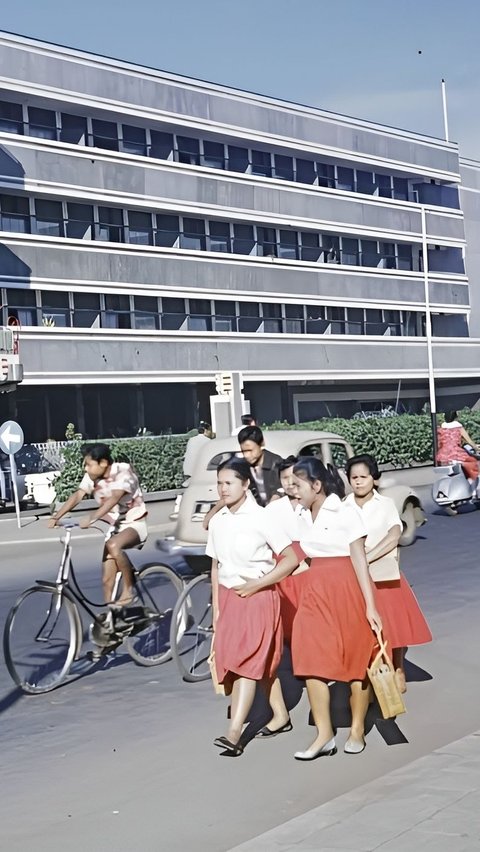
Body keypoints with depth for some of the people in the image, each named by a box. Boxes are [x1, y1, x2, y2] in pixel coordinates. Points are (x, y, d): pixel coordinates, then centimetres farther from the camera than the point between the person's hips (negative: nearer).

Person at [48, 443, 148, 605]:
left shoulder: (123, 472, -21)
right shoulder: (92, 476, -4)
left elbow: (113, 498, -36)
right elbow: (77, 496, -14)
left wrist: (91, 519, -49)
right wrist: (56, 517, -28)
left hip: (134, 524, -6)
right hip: (115, 527, 6)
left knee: (113, 545, -35)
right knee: (107, 577, -2)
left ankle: (129, 588, -19)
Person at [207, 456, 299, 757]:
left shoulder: (261, 518, -11)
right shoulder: (218, 521, 6)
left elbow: (291, 559, -8)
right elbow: (216, 566, 12)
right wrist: (216, 606, 10)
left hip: (257, 597, -6)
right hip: (228, 597, 6)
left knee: (247, 663, -12)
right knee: (262, 663, 13)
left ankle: (234, 733, -17)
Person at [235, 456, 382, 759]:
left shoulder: (346, 513, -10)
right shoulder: (303, 518, 10)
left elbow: (360, 560, -10)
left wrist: (370, 605, -12)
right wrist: (258, 583, 12)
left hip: (347, 589, -6)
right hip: (315, 591, 6)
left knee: (356, 659, 4)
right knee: (312, 660, -2)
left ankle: (357, 730, 17)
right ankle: (324, 734, 3)